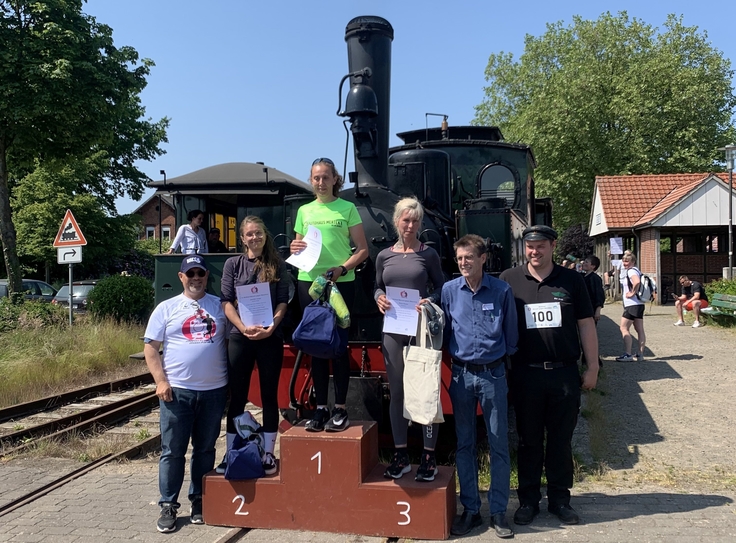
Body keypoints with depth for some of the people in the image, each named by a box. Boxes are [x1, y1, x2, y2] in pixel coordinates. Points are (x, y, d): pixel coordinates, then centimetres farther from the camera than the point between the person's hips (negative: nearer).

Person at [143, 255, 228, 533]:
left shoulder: (219, 306, 8)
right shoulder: (166, 308, 3)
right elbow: (150, 348, 2)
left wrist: (231, 379, 3)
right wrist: (160, 381, -9)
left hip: (214, 391, 2)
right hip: (177, 391, -2)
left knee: (205, 449, 12)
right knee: (172, 451, 4)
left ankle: (199, 500, 24)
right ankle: (168, 506, 15)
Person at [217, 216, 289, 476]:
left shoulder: (277, 265, 6)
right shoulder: (233, 264, 7)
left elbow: (283, 301, 1)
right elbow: (226, 301, 1)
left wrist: (271, 327, -15)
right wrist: (243, 327, -14)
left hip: (271, 337, 0)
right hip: (239, 337, 1)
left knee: (269, 395, 5)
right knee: (237, 397, 5)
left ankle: (268, 454, 13)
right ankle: (231, 454, 14)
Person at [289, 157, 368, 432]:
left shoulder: (347, 208, 2)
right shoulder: (305, 211, 13)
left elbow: (362, 249, -1)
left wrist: (342, 268, -16)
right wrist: (295, 248, -4)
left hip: (341, 283, -3)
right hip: (309, 281, 4)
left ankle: (340, 409, 10)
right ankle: (320, 407, 16)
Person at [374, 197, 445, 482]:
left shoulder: (428, 254, 1)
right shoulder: (384, 256, 10)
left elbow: (441, 288, 4)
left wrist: (430, 301, -17)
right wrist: (379, 298, -5)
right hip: (393, 330, 3)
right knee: (397, 392, 9)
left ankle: (429, 457, 11)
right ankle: (400, 456, 21)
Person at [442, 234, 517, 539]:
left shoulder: (502, 291, -3)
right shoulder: (449, 290, 1)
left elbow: (511, 334, 6)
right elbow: (444, 330, 10)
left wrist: (503, 359, 8)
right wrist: (453, 356, 5)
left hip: (493, 375, -1)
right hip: (461, 374, 2)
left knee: (499, 444, 4)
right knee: (464, 444, 9)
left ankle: (498, 512, 17)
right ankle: (470, 510, 21)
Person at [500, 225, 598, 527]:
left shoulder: (571, 280, 4)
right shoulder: (509, 280, 1)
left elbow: (586, 325, 7)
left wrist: (592, 367, 4)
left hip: (564, 373, 1)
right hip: (525, 374, -1)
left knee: (561, 439, 11)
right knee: (529, 439, 10)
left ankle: (559, 498, 25)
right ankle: (528, 500, 23)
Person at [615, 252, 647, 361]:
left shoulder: (631, 271, -13)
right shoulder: (636, 271, 18)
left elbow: (637, 282, -34)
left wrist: (632, 293, -22)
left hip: (632, 304, -10)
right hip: (639, 304, 10)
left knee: (624, 328, -7)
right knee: (640, 330, 9)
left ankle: (628, 354, -8)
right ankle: (640, 354, 12)